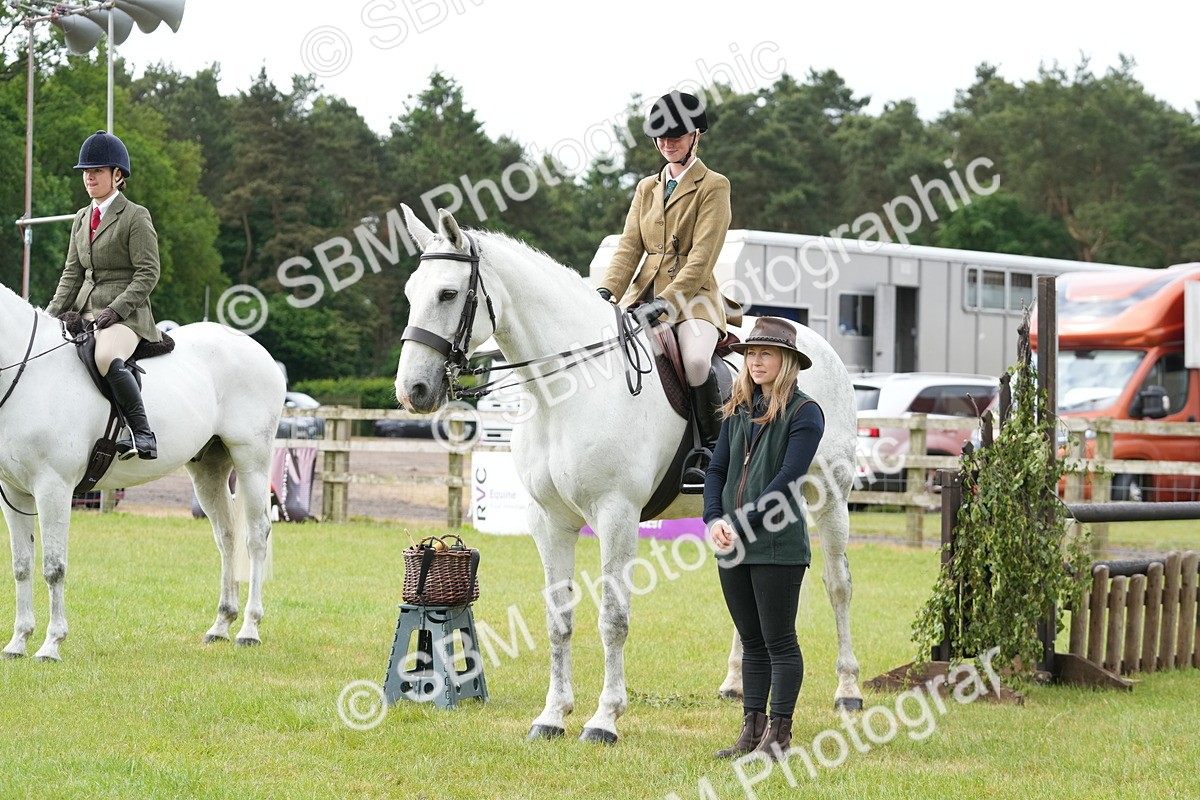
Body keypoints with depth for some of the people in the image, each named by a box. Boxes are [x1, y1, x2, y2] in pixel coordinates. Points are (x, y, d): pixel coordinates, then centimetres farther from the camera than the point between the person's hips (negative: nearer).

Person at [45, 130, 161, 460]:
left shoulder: (135, 217, -3)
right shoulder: (81, 219, 19)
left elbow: (147, 273, -10)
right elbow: (72, 273, 17)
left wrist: (116, 310, -20)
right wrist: (51, 315, 3)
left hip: (125, 313, -8)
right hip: (85, 311, 8)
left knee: (106, 357, -37)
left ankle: (143, 433, -34)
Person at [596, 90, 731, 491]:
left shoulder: (713, 186, -2)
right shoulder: (647, 188, 18)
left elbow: (701, 258, -11)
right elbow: (629, 247, 9)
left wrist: (665, 303, -22)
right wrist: (606, 292, -9)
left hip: (692, 297, -5)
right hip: (642, 293, 6)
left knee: (696, 360, -35)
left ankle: (712, 452, -19)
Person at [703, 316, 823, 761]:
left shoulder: (803, 412, -7)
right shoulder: (738, 411, 13)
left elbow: (788, 480, -15)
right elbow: (717, 469, 12)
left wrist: (742, 528, -17)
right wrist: (714, 520, -6)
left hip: (777, 545, -7)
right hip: (733, 546, 7)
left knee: (779, 641, -1)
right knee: (751, 641, 12)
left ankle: (779, 733, 4)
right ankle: (752, 730, 16)